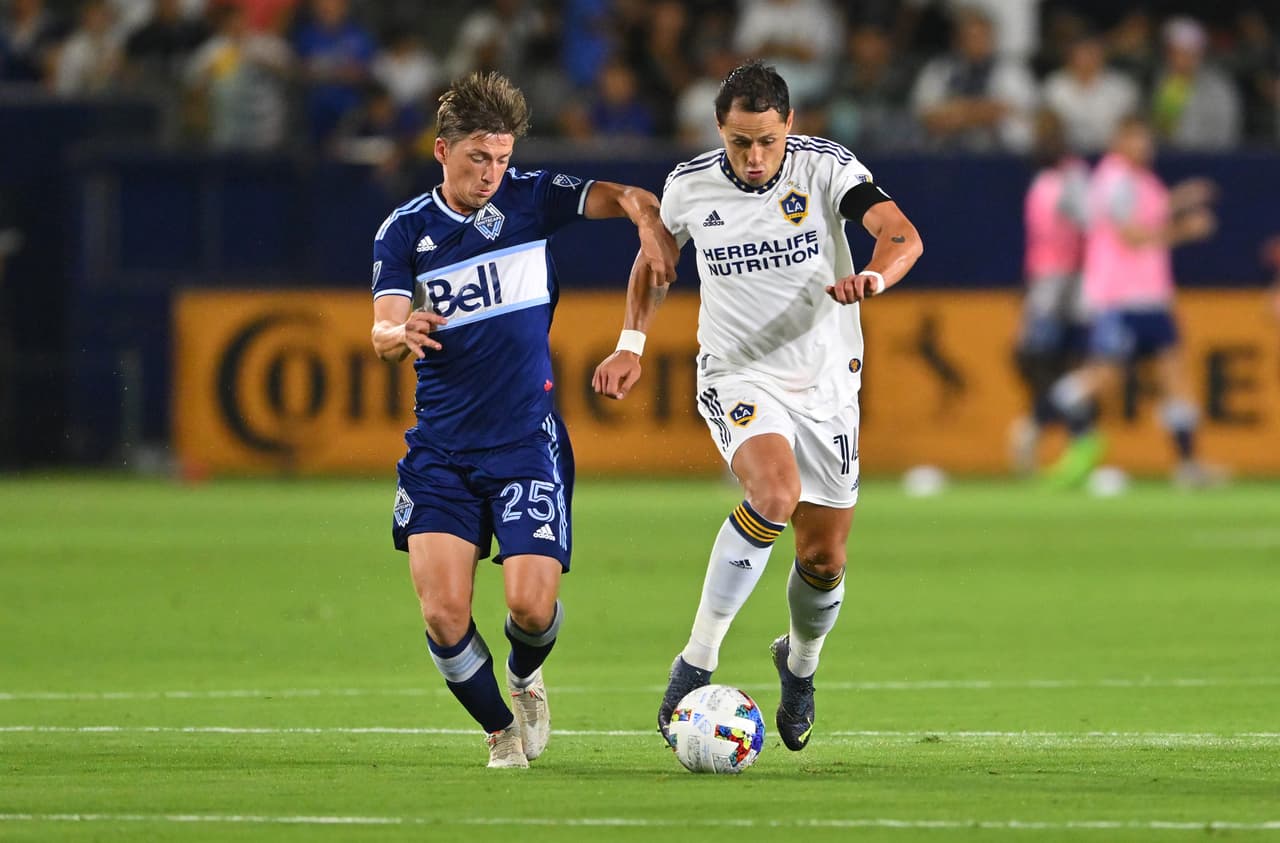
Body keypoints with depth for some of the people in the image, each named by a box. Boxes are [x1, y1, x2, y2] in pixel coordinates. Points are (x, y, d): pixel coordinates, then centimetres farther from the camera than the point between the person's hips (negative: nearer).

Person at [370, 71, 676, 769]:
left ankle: (525, 677, 24)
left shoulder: (529, 199, 2)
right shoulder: (404, 231, 1)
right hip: (440, 447, 0)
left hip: (526, 442, 0)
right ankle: (501, 731, 14)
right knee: (443, 614, -12)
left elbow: (625, 199, -4)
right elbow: (382, 331, -10)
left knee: (532, 607, -12)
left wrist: (648, 220, -28)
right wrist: (400, 334, -34)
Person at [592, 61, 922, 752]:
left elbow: (902, 234, -27)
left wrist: (873, 276, -49)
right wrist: (631, 345, 6)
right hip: (737, 376, -1)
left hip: (825, 382, 1)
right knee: (776, 493, -31)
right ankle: (696, 664, -24)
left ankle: (799, 663, 41)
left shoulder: (826, 168, -13)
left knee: (824, 558, 5)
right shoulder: (689, 185, -7)